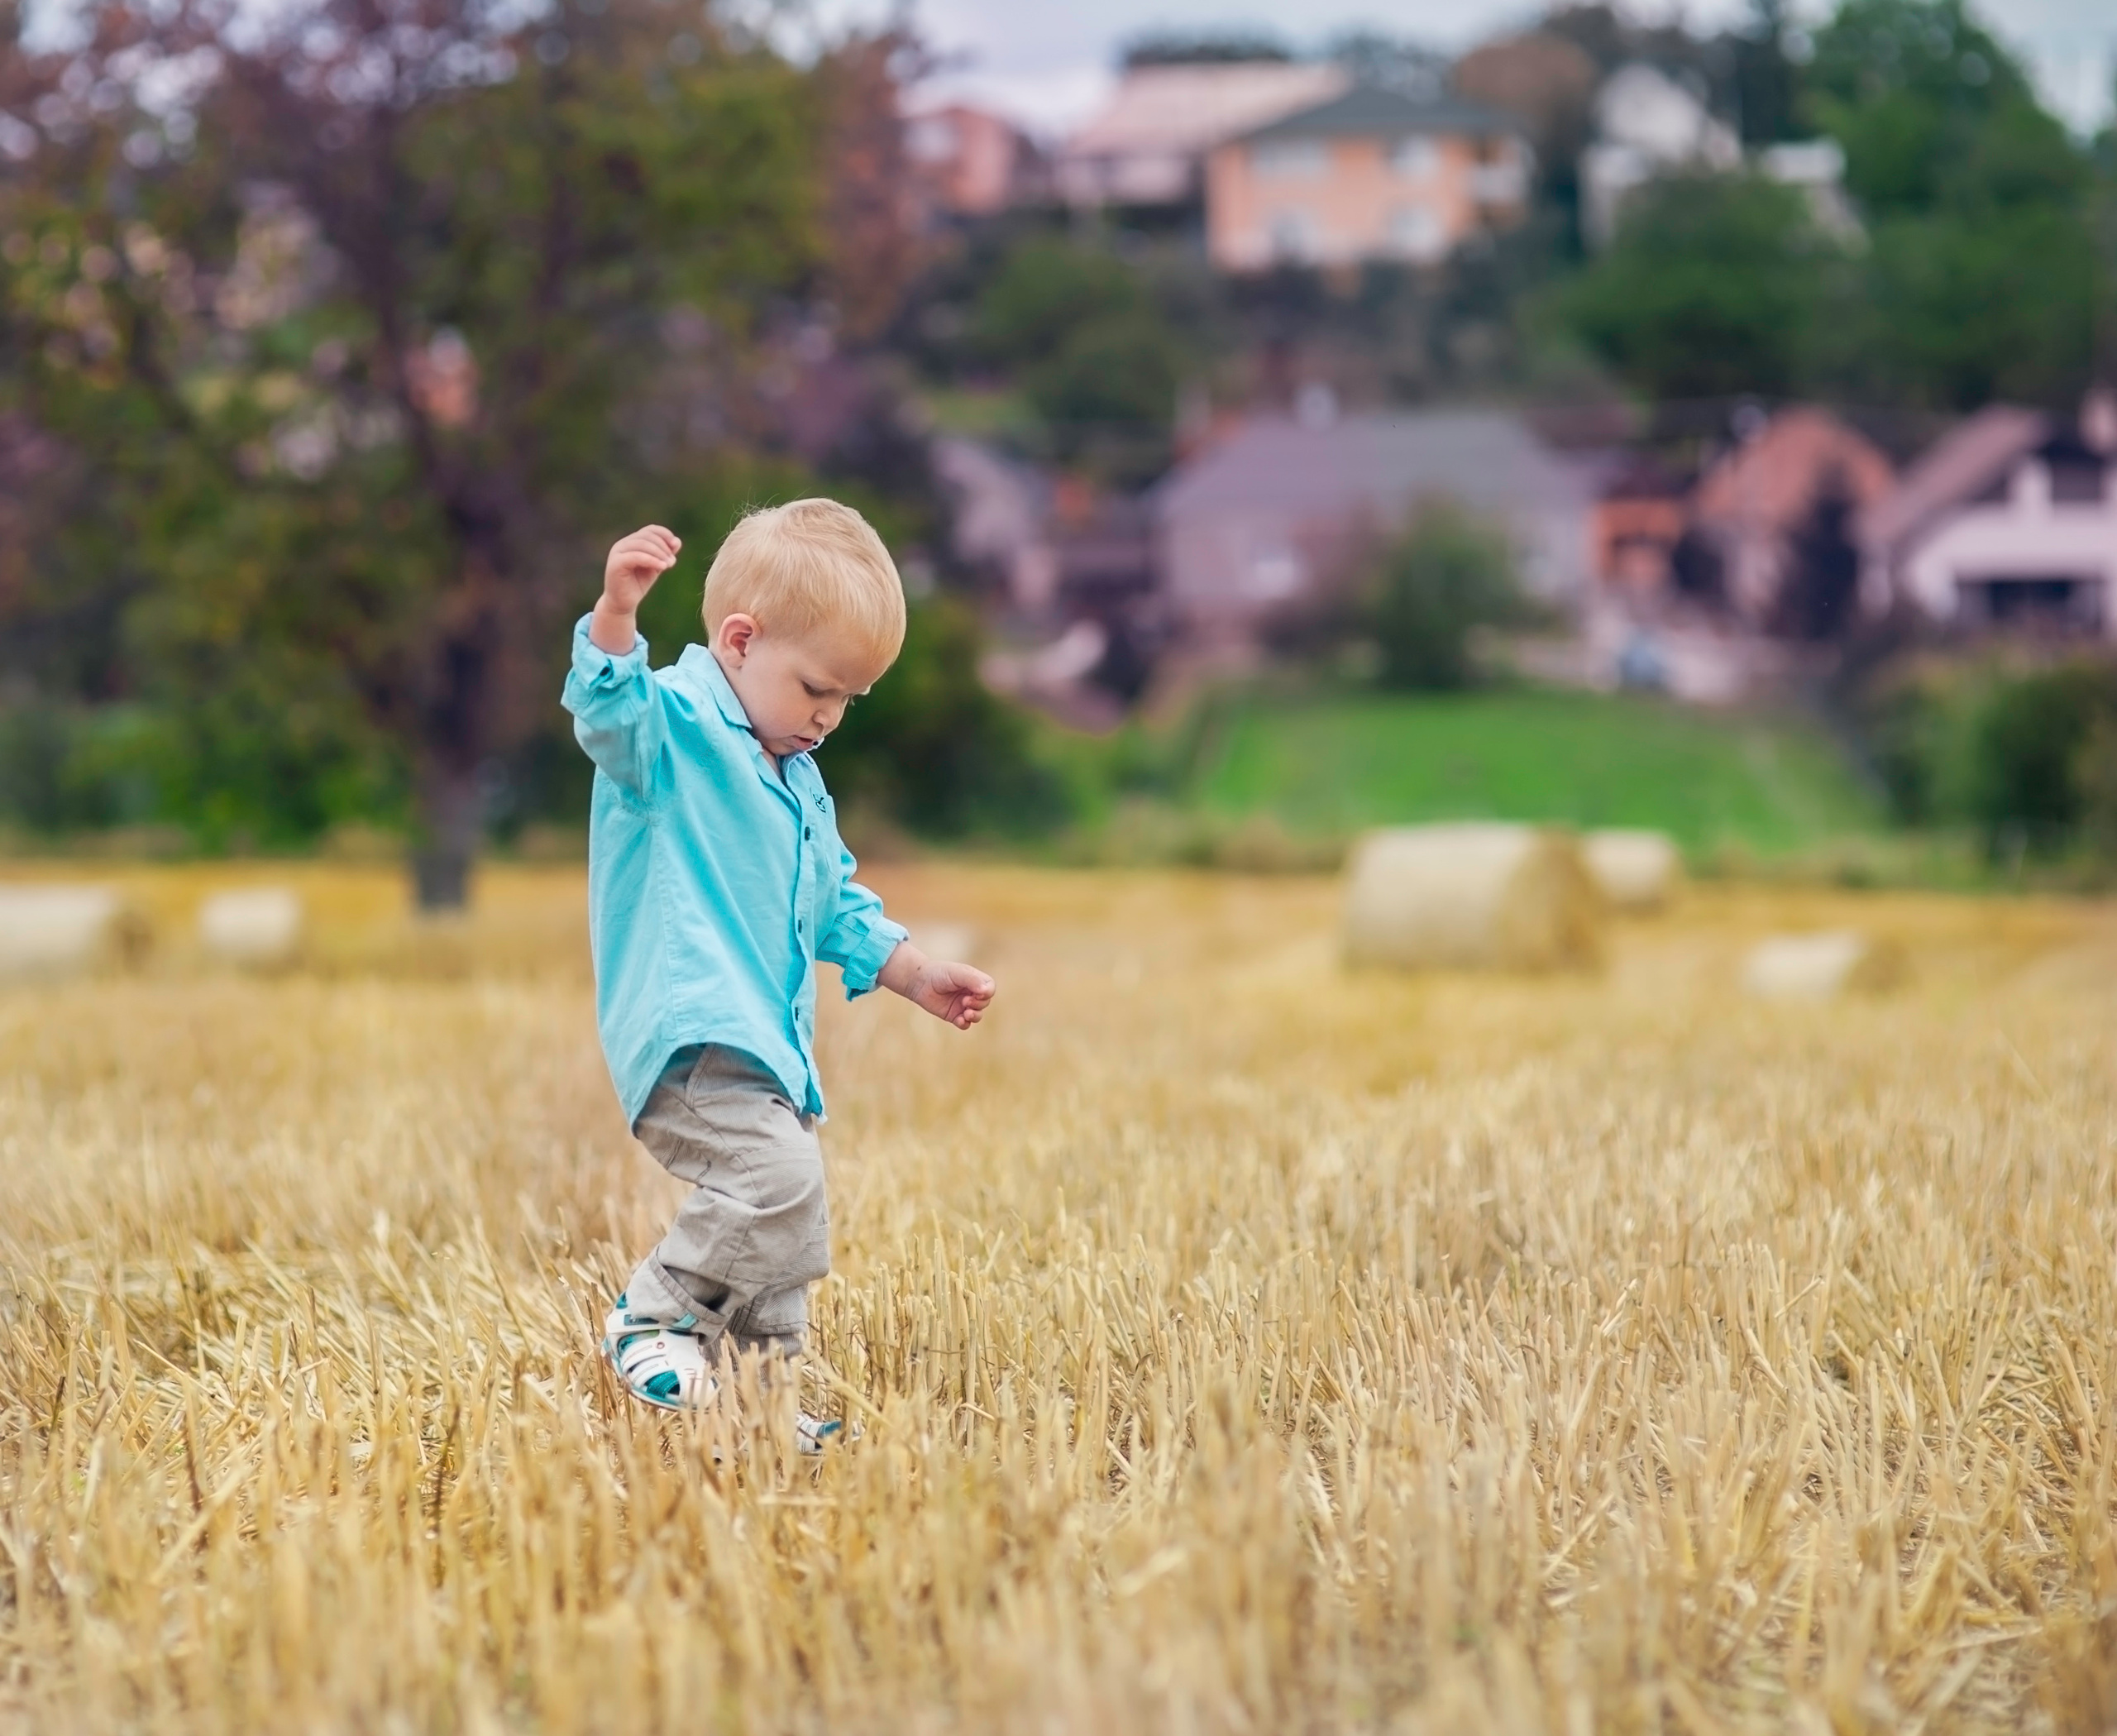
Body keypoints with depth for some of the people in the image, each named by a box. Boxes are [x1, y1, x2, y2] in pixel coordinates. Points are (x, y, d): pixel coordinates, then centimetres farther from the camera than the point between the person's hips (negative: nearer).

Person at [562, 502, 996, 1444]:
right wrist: (616, 614, -51)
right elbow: (609, 710, -34)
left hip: (765, 1045, 10)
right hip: (687, 1035, -10)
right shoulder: (674, 729, -10)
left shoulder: (797, 779, 21)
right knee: (778, 1176, -26)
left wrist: (914, 972, 29)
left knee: (784, 1224, 16)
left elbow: (835, 903, 33)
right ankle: (652, 1321, -9)